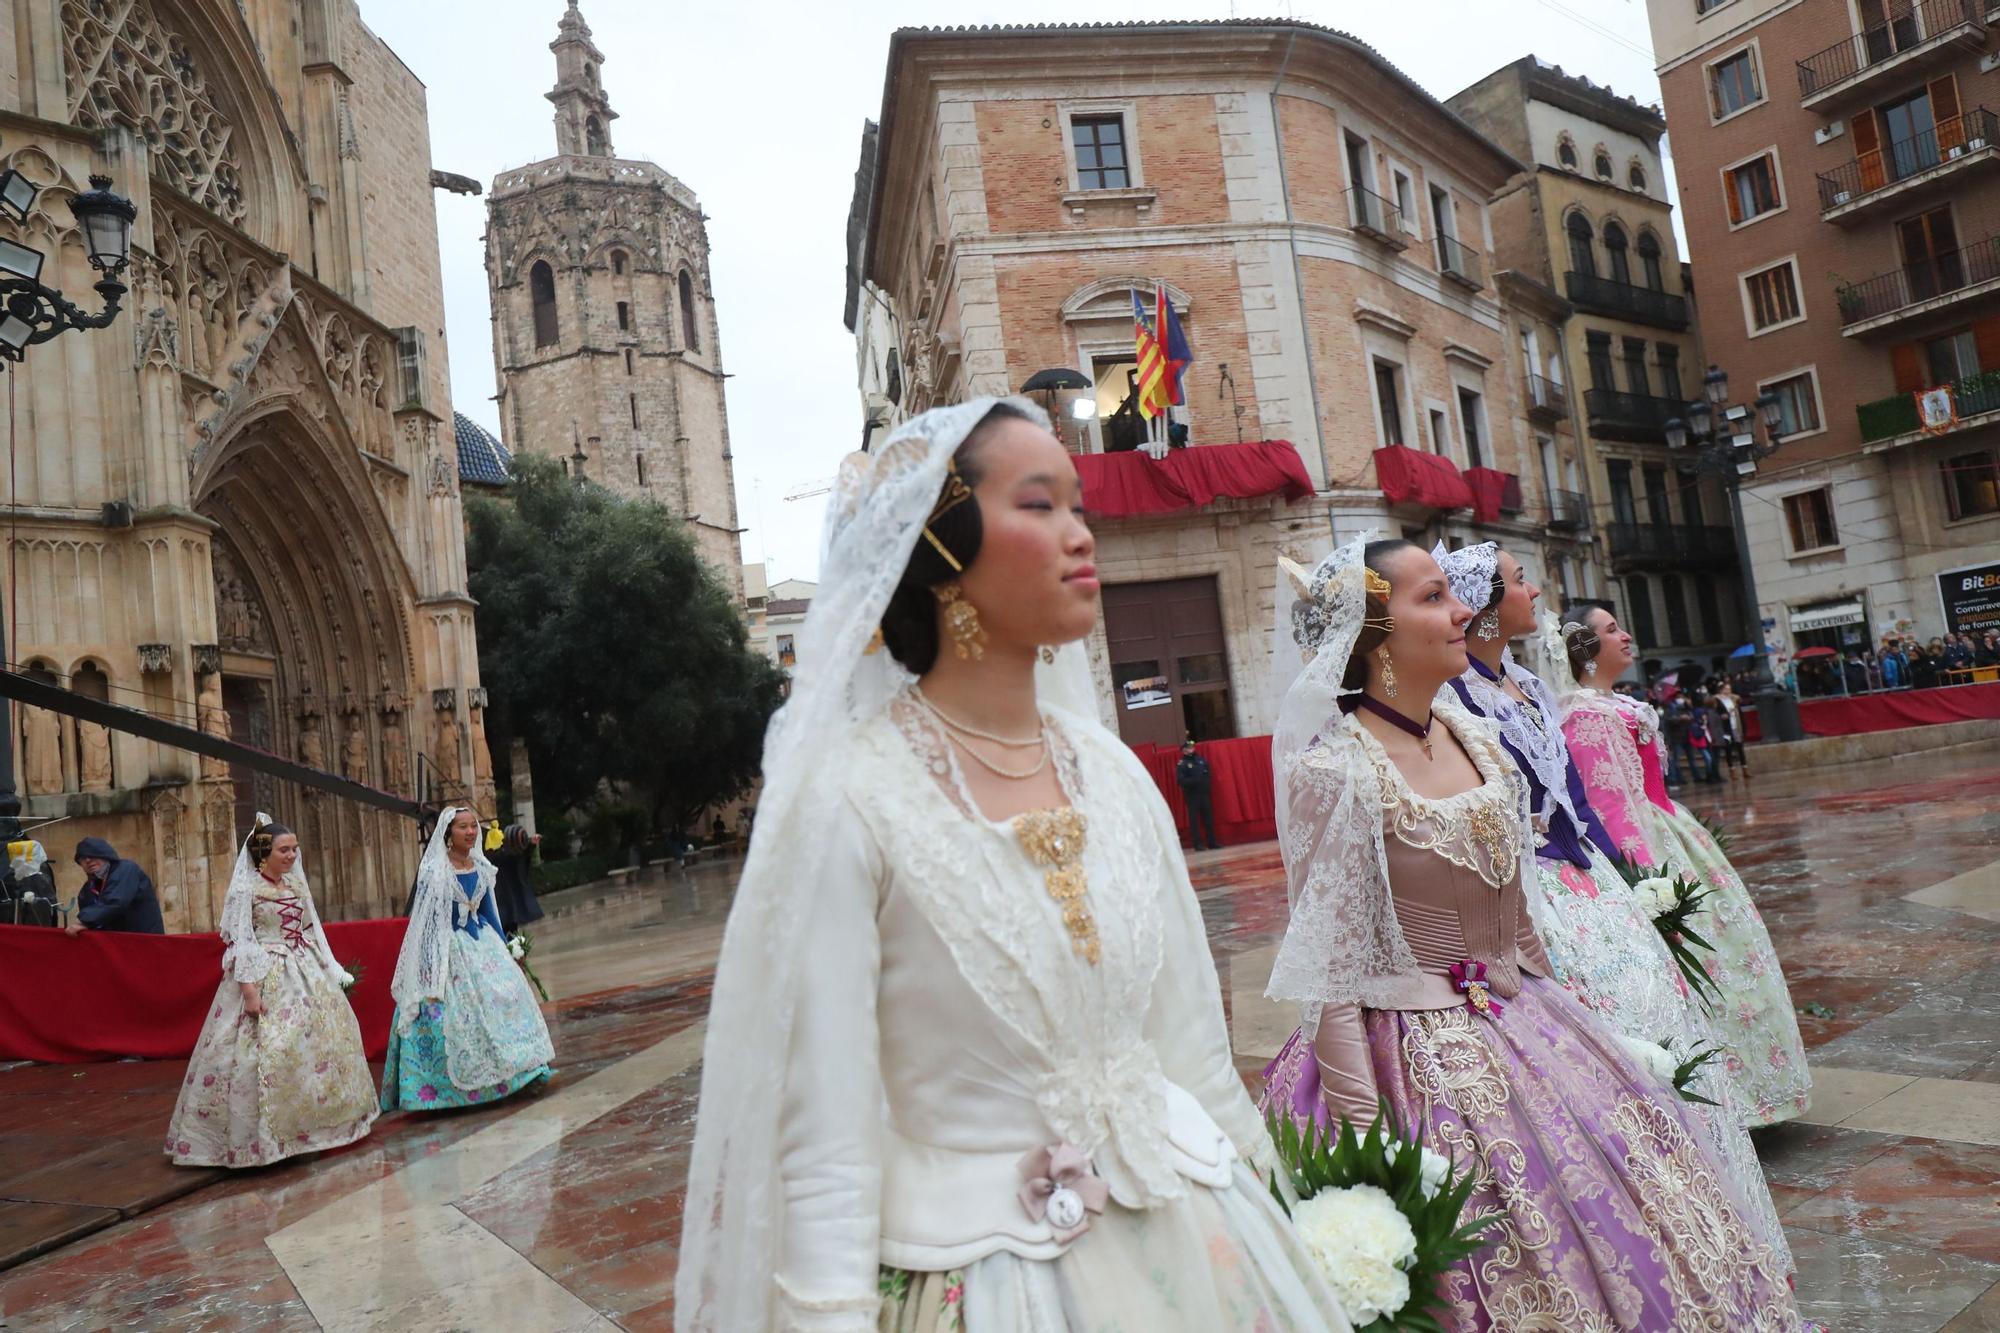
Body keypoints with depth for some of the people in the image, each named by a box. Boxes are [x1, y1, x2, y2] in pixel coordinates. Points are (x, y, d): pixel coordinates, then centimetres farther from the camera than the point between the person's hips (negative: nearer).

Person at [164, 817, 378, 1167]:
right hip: (266, 978, -7)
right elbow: (238, 941, -13)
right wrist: (249, 989, -20)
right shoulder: (245, 888, -9)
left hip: (306, 974, 7)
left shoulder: (297, 884, 11)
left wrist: (333, 972, 14)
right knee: (268, 1052, -10)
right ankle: (261, 1135, 1)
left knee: (319, 1038, 10)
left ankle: (308, 1124, 23)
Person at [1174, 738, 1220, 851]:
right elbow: (1180, 781, -15)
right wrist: (1194, 781, -23)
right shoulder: (1181, 764, -6)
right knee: (1194, 820, -1)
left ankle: (1212, 842, 13)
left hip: (1204, 793, 5)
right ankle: (1197, 844, 4)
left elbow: (1208, 773, 14)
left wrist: (1206, 782, -5)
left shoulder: (1201, 760, 8)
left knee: (1209, 818, 6)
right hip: (1191, 795, -5)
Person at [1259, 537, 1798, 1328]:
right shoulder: (1335, 772, -19)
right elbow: (1332, 973, -18)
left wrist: (1555, 1016, 17)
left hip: (1526, 1037, 8)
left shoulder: (1475, 738, 3)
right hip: (1423, 1064, -7)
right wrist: (1362, 1141, -18)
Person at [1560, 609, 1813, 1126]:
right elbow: (1607, 801, -24)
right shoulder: (1586, 713, -20)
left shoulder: (1611, 704, 13)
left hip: (1664, 829, 11)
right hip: (1648, 846, -11)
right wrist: (1647, 873, -27)